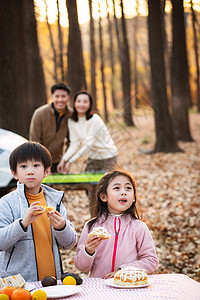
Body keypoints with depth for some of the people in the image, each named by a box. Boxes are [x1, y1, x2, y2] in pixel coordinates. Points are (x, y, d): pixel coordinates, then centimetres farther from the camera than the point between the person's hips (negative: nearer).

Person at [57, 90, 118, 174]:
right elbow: (74, 144, -3)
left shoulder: (95, 119, -21)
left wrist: (70, 161, -26)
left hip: (107, 157, -5)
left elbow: (88, 144, -23)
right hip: (93, 158, 5)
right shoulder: (71, 121, -3)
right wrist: (64, 160, -19)